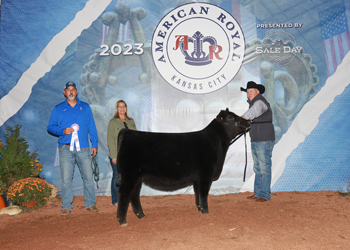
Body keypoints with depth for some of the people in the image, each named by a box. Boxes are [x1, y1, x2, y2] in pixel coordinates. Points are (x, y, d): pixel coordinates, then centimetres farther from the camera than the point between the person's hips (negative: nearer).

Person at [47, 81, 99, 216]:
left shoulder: (85, 107, 13)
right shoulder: (58, 109, 11)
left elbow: (92, 127, 13)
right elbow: (50, 127, 11)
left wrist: (94, 144, 6)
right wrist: (62, 131, -8)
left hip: (83, 148, 1)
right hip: (66, 148, 0)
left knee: (88, 177, -1)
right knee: (66, 179, 0)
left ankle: (90, 203, 11)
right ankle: (66, 206, 12)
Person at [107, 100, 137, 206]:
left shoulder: (131, 121, 13)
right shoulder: (113, 122, -2)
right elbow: (110, 140, -7)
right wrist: (114, 156, -13)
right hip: (117, 155, -4)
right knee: (117, 177, 2)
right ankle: (116, 200, 15)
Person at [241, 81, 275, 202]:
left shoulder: (260, 102, -16)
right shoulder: (253, 103, 15)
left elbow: (255, 110, -41)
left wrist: (242, 118, -55)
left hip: (264, 142, -10)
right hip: (255, 142, 10)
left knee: (264, 168, -4)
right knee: (257, 168, 13)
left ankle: (264, 195, 4)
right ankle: (257, 193, 21)